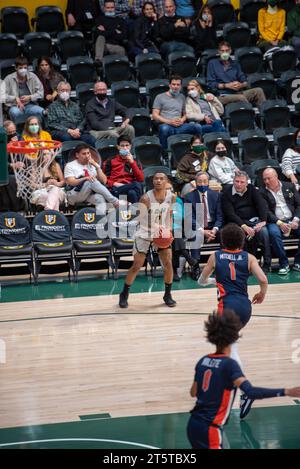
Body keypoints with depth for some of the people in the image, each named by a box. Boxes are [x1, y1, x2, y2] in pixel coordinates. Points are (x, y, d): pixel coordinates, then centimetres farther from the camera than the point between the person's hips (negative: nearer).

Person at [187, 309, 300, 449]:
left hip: (193, 425, 8)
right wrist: (286, 391, -36)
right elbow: (251, 392, -31)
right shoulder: (229, 364, -17)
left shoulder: (203, 361, 5)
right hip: (209, 430, -8)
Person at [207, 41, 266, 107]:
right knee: (241, 98, -36)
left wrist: (241, 85, -5)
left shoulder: (235, 64, 25)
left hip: (237, 93, 5)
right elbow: (210, 84, 3)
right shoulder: (212, 63, 13)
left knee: (258, 91, -21)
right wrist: (227, 85, -8)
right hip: (223, 96, -5)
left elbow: (245, 82, 20)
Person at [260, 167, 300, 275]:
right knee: (273, 233, -36)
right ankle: (284, 264, -24)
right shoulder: (262, 192, 5)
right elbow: (266, 212, -4)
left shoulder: (290, 186, 12)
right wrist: (279, 223, -17)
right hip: (275, 222, -3)